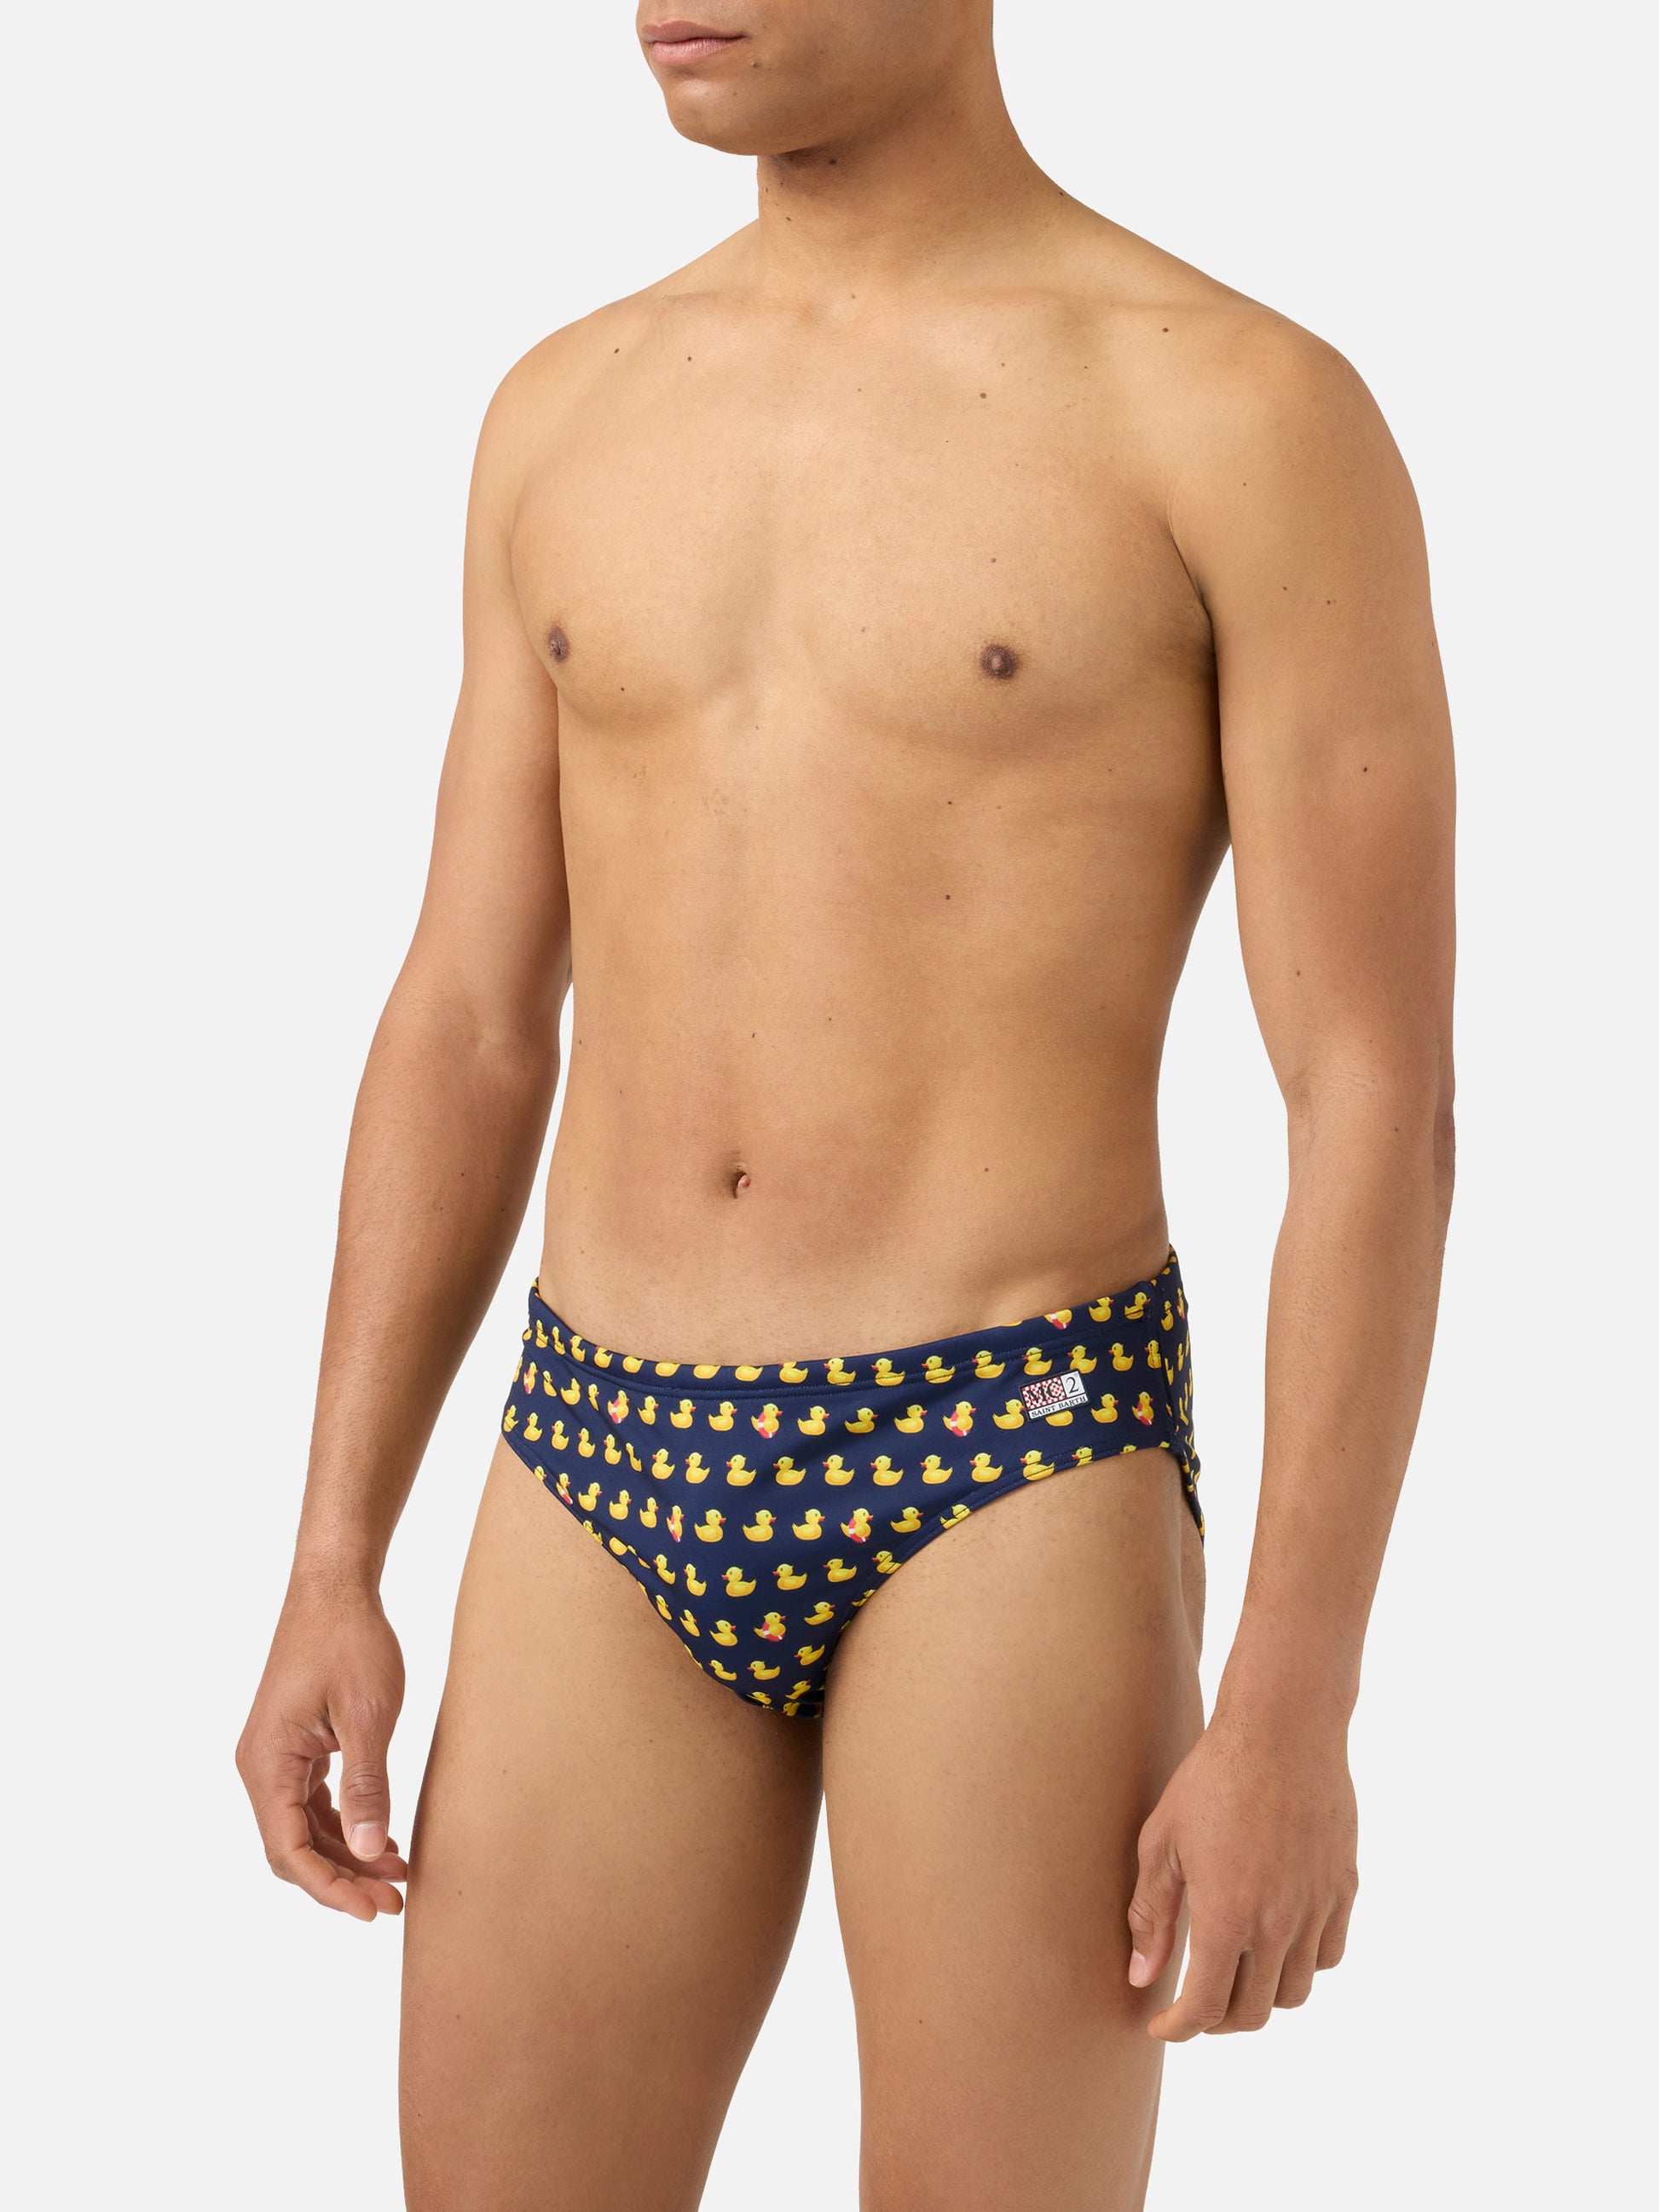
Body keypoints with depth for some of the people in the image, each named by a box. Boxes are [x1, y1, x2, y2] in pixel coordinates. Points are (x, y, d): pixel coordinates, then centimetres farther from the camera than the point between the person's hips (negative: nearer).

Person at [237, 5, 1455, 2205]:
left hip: (1015, 1483, -5)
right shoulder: (571, 413, 11)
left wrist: (1297, 1709, -13)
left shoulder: (1249, 413, -7)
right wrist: (329, 1572, 7)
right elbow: (465, 1035, 13)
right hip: (614, 1487, 5)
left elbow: (1379, 1099, -9)